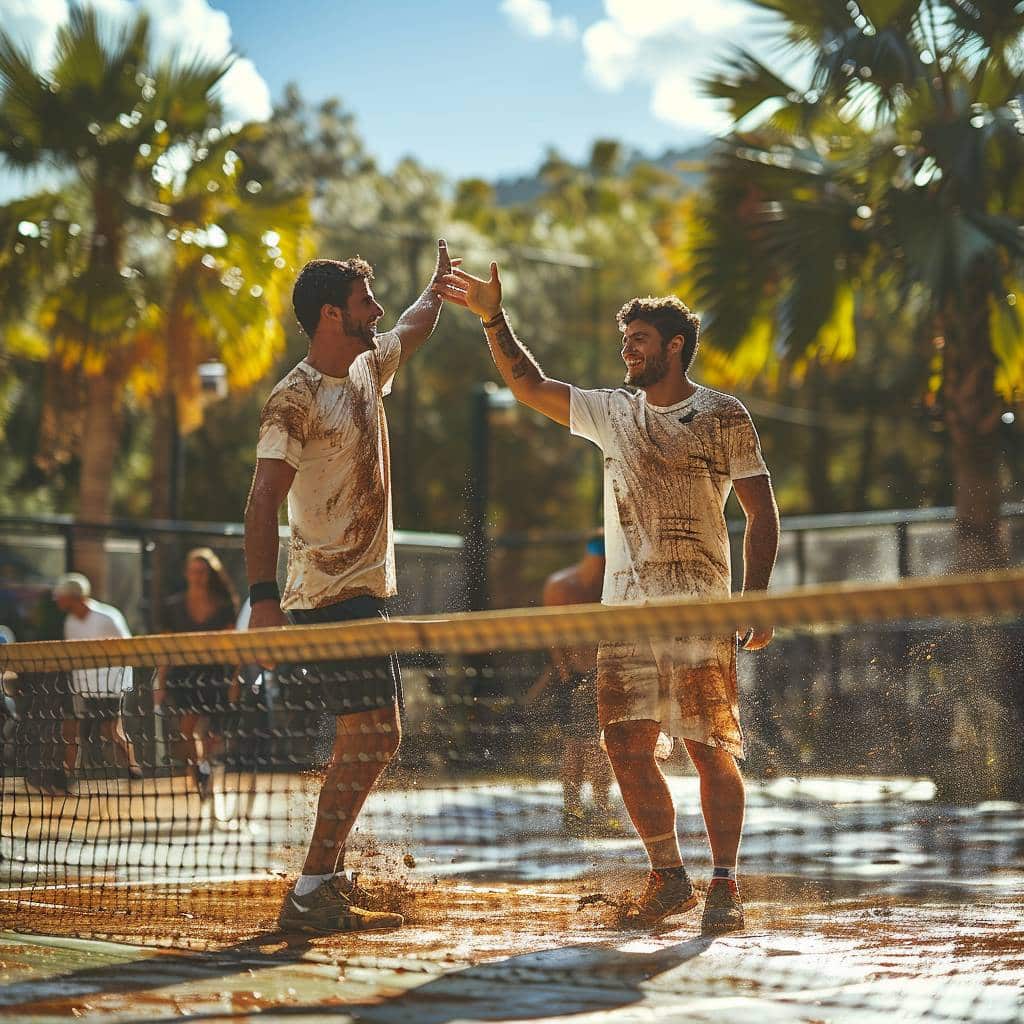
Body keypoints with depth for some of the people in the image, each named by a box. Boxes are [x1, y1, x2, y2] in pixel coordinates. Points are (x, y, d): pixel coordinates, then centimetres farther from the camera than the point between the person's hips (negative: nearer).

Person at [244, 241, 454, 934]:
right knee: (373, 734, -16)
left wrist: (441, 279, 48)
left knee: (365, 738, 11)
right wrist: (264, 598, -27)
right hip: (330, 596, -9)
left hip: (367, 590, 10)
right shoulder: (294, 400, -13)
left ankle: (331, 877, 17)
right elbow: (264, 500, -19)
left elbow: (417, 326, 35)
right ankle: (311, 892, -15)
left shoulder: (369, 367, 12)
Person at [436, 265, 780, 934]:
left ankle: (725, 886, 2)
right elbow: (531, 386, 17)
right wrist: (494, 318, 6)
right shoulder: (612, 411, 16)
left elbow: (762, 513, 2)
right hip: (626, 604, 5)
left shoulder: (724, 416, 2)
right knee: (628, 743, -1)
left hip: (699, 607, -5)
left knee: (710, 747, -6)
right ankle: (670, 878, 12)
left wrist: (756, 600, -6)